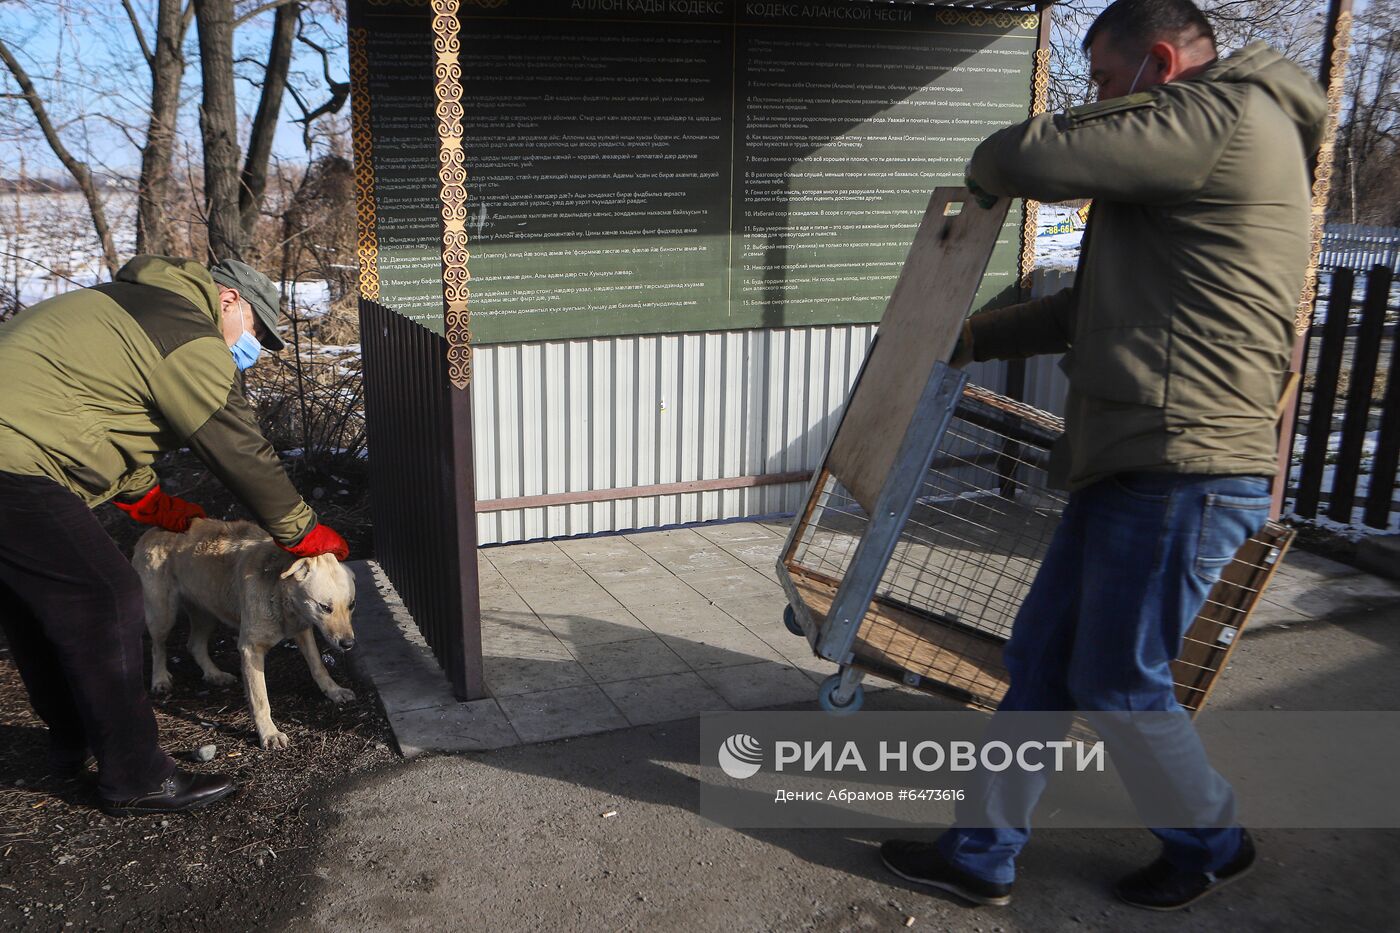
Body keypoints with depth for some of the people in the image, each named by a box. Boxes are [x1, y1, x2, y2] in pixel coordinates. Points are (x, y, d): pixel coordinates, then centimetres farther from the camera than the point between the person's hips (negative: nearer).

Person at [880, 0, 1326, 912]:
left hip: (1180, 470, -10)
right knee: (1041, 658, 12)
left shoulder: (1219, 112, -10)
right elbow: (1098, 305, 27)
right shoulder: (1213, 149, 24)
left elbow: (1029, 158, -19)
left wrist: (987, 167, 5)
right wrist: (974, 338, 28)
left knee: (1118, 685, 5)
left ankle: (1212, 844, 31)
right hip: (1134, 461, 10)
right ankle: (982, 853, 23)